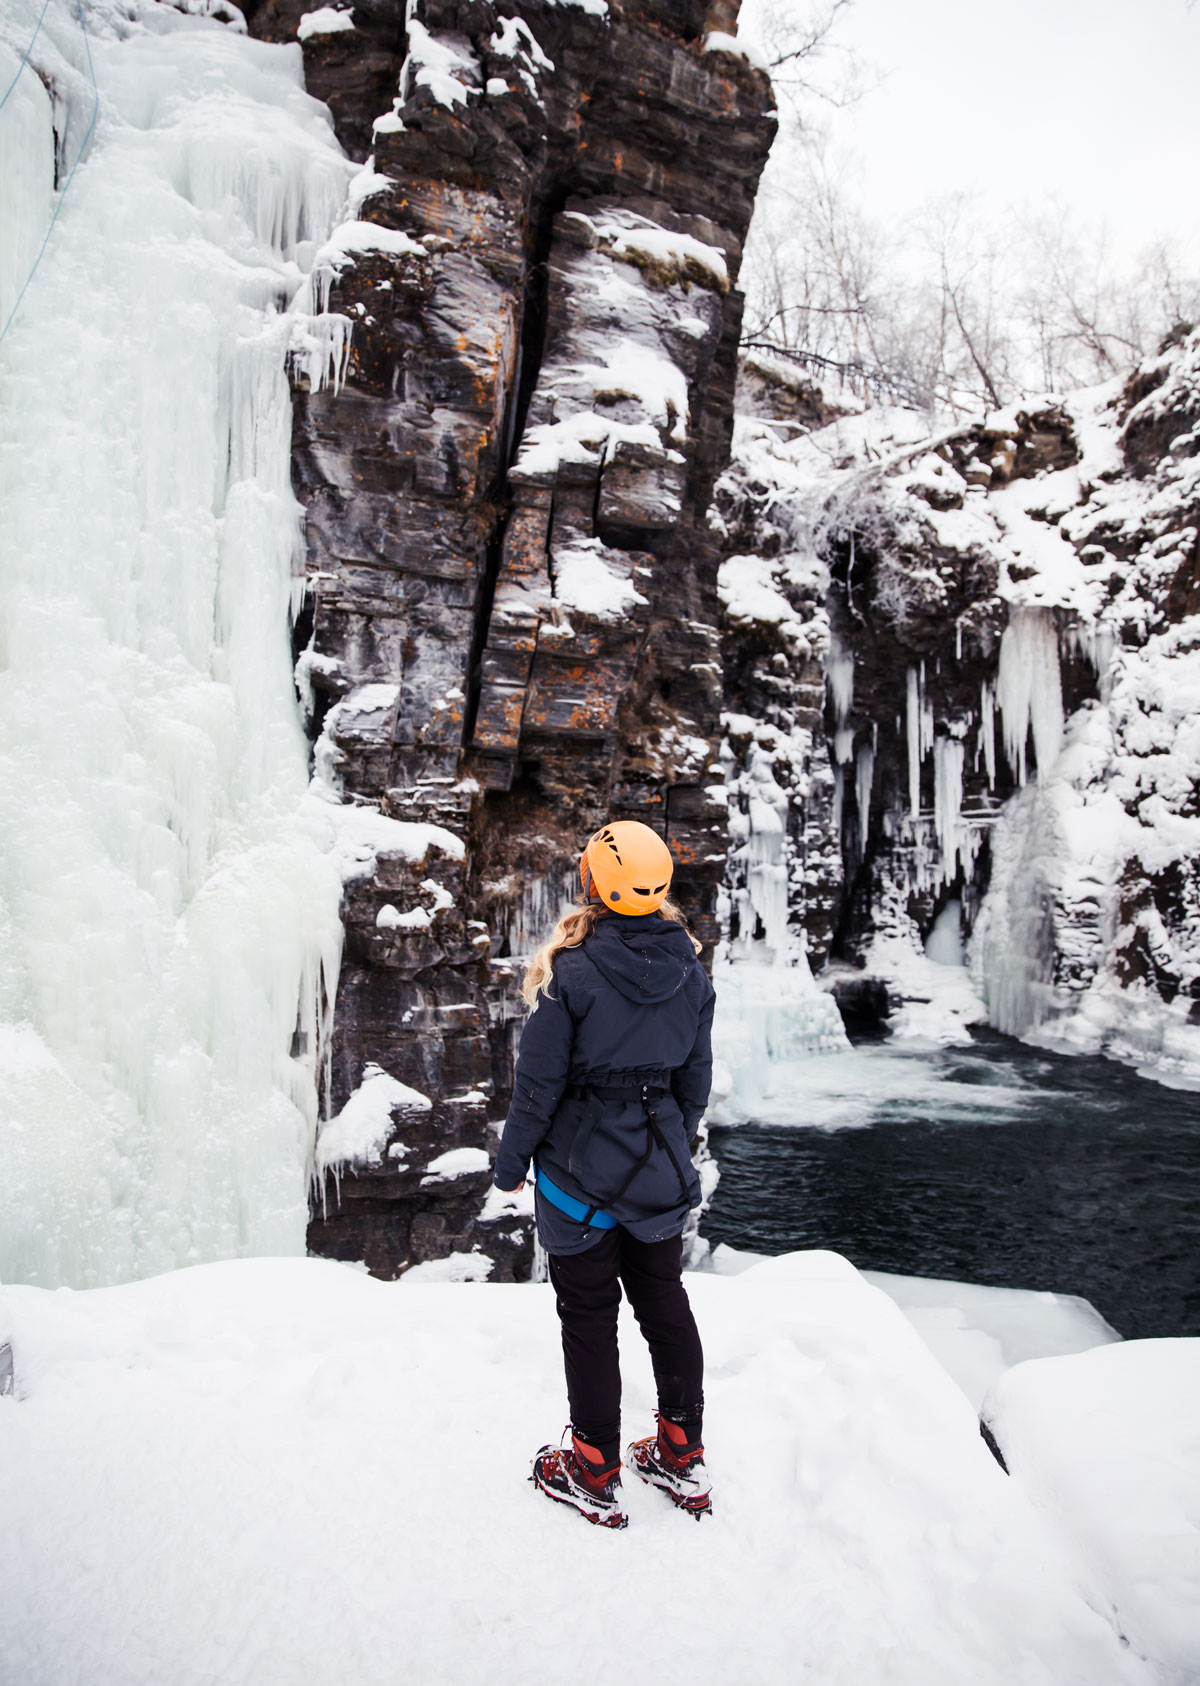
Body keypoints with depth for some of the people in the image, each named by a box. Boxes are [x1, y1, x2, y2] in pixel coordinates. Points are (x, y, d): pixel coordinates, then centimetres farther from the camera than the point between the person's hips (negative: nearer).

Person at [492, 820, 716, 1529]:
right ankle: (683, 1462, 32)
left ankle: (595, 1476, 25)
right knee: (666, 1304, 18)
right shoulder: (691, 972, -4)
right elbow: (695, 1079, 5)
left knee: (589, 1316, 10)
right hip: (661, 1172, 5)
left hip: (581, 1171, -5)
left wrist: (512, 1161, 0)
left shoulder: (573, 973, -20)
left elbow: (539, 1083, -14)